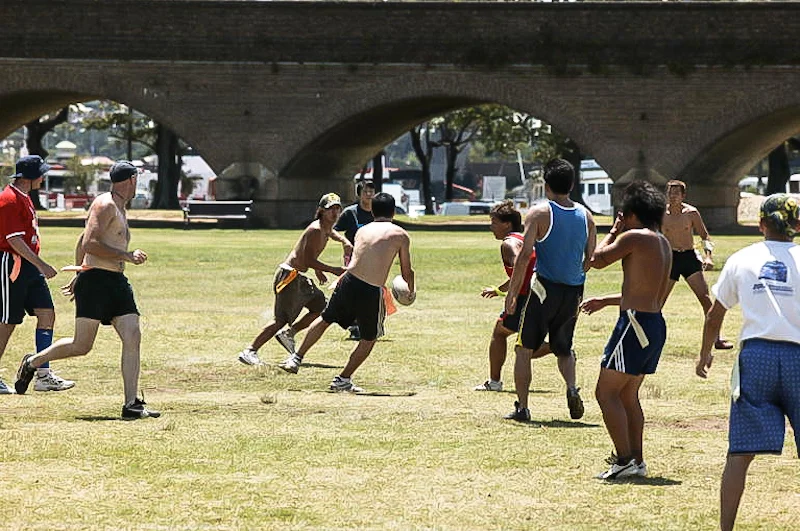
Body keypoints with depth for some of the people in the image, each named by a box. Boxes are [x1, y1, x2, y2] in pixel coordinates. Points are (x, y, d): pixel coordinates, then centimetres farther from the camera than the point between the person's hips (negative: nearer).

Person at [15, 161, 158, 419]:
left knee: (132, 338, -6)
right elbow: (89, 244, -20)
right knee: (81, 346, -7)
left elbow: (82, 244, 28)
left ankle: (132, 404, -8)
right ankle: (32, 362, 17)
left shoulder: (119, 209, 20)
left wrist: (80, 275, 35)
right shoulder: (104, 205, -9)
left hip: (117, 282, 9)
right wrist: (127, 256, -18)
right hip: (95, 281, -9)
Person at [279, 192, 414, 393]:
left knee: (325, 319, 26)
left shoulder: (362, 231, 14)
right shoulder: (400, 235, 3)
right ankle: (343, 379, 20)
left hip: (349, 282, 3)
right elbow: (406, 272, 7)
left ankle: (297, 358, 32)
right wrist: (411, 289, 27)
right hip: (372, 292, -3)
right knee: (368, 340, 18)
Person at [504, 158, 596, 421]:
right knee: (563, 348, 20)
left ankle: (522, 407, 4)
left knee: (525, 349, 7)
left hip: (546, 288, -5)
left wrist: (511, 293, -10)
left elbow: (525, 254, -14)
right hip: (574, 291, 5)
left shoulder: (539, 213, -8)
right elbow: (591, 257, 11)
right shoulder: (585, 216, 6)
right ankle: (572, 388, -7)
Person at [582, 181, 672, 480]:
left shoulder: (634, 237, -12)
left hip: (635, 323, -9)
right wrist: (605, 301, 32)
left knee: (606, 392, -4)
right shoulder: (664, 244, 16)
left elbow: (598, 259, -7)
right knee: (628, 394, 18)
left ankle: (624, 459, -9)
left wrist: (614, 231, 8)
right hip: (656, 323, 9)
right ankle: (636, 460, 18)